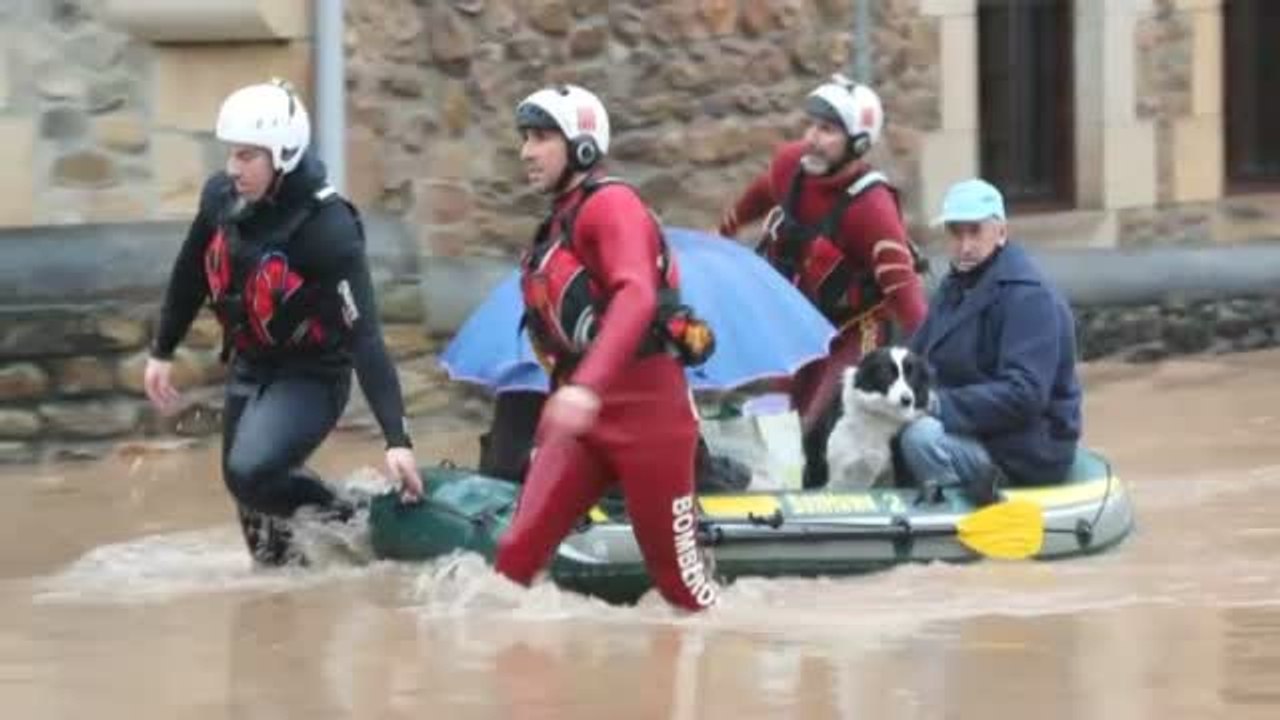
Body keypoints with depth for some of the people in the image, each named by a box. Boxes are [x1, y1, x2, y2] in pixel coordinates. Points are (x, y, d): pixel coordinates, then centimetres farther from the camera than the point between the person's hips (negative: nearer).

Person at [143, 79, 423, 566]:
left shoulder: (328, 229, -28)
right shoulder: (221, 196, -10)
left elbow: (365, 337, -30)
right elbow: (192, 273, 11)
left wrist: (397, 439, -34)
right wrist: (161, 352, 17)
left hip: (311, 377, -7)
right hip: (248, 367, 7)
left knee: (252, 472, -27)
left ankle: (343, 522, -2)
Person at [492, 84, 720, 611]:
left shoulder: (611, 205, -9)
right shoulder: (558, 223, 20)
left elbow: (636, 296, -26)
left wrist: (588, 386, -39)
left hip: (647, 407, -8)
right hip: (579, 409, 8)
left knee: (677, 573, -1)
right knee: (518, 553, -8)